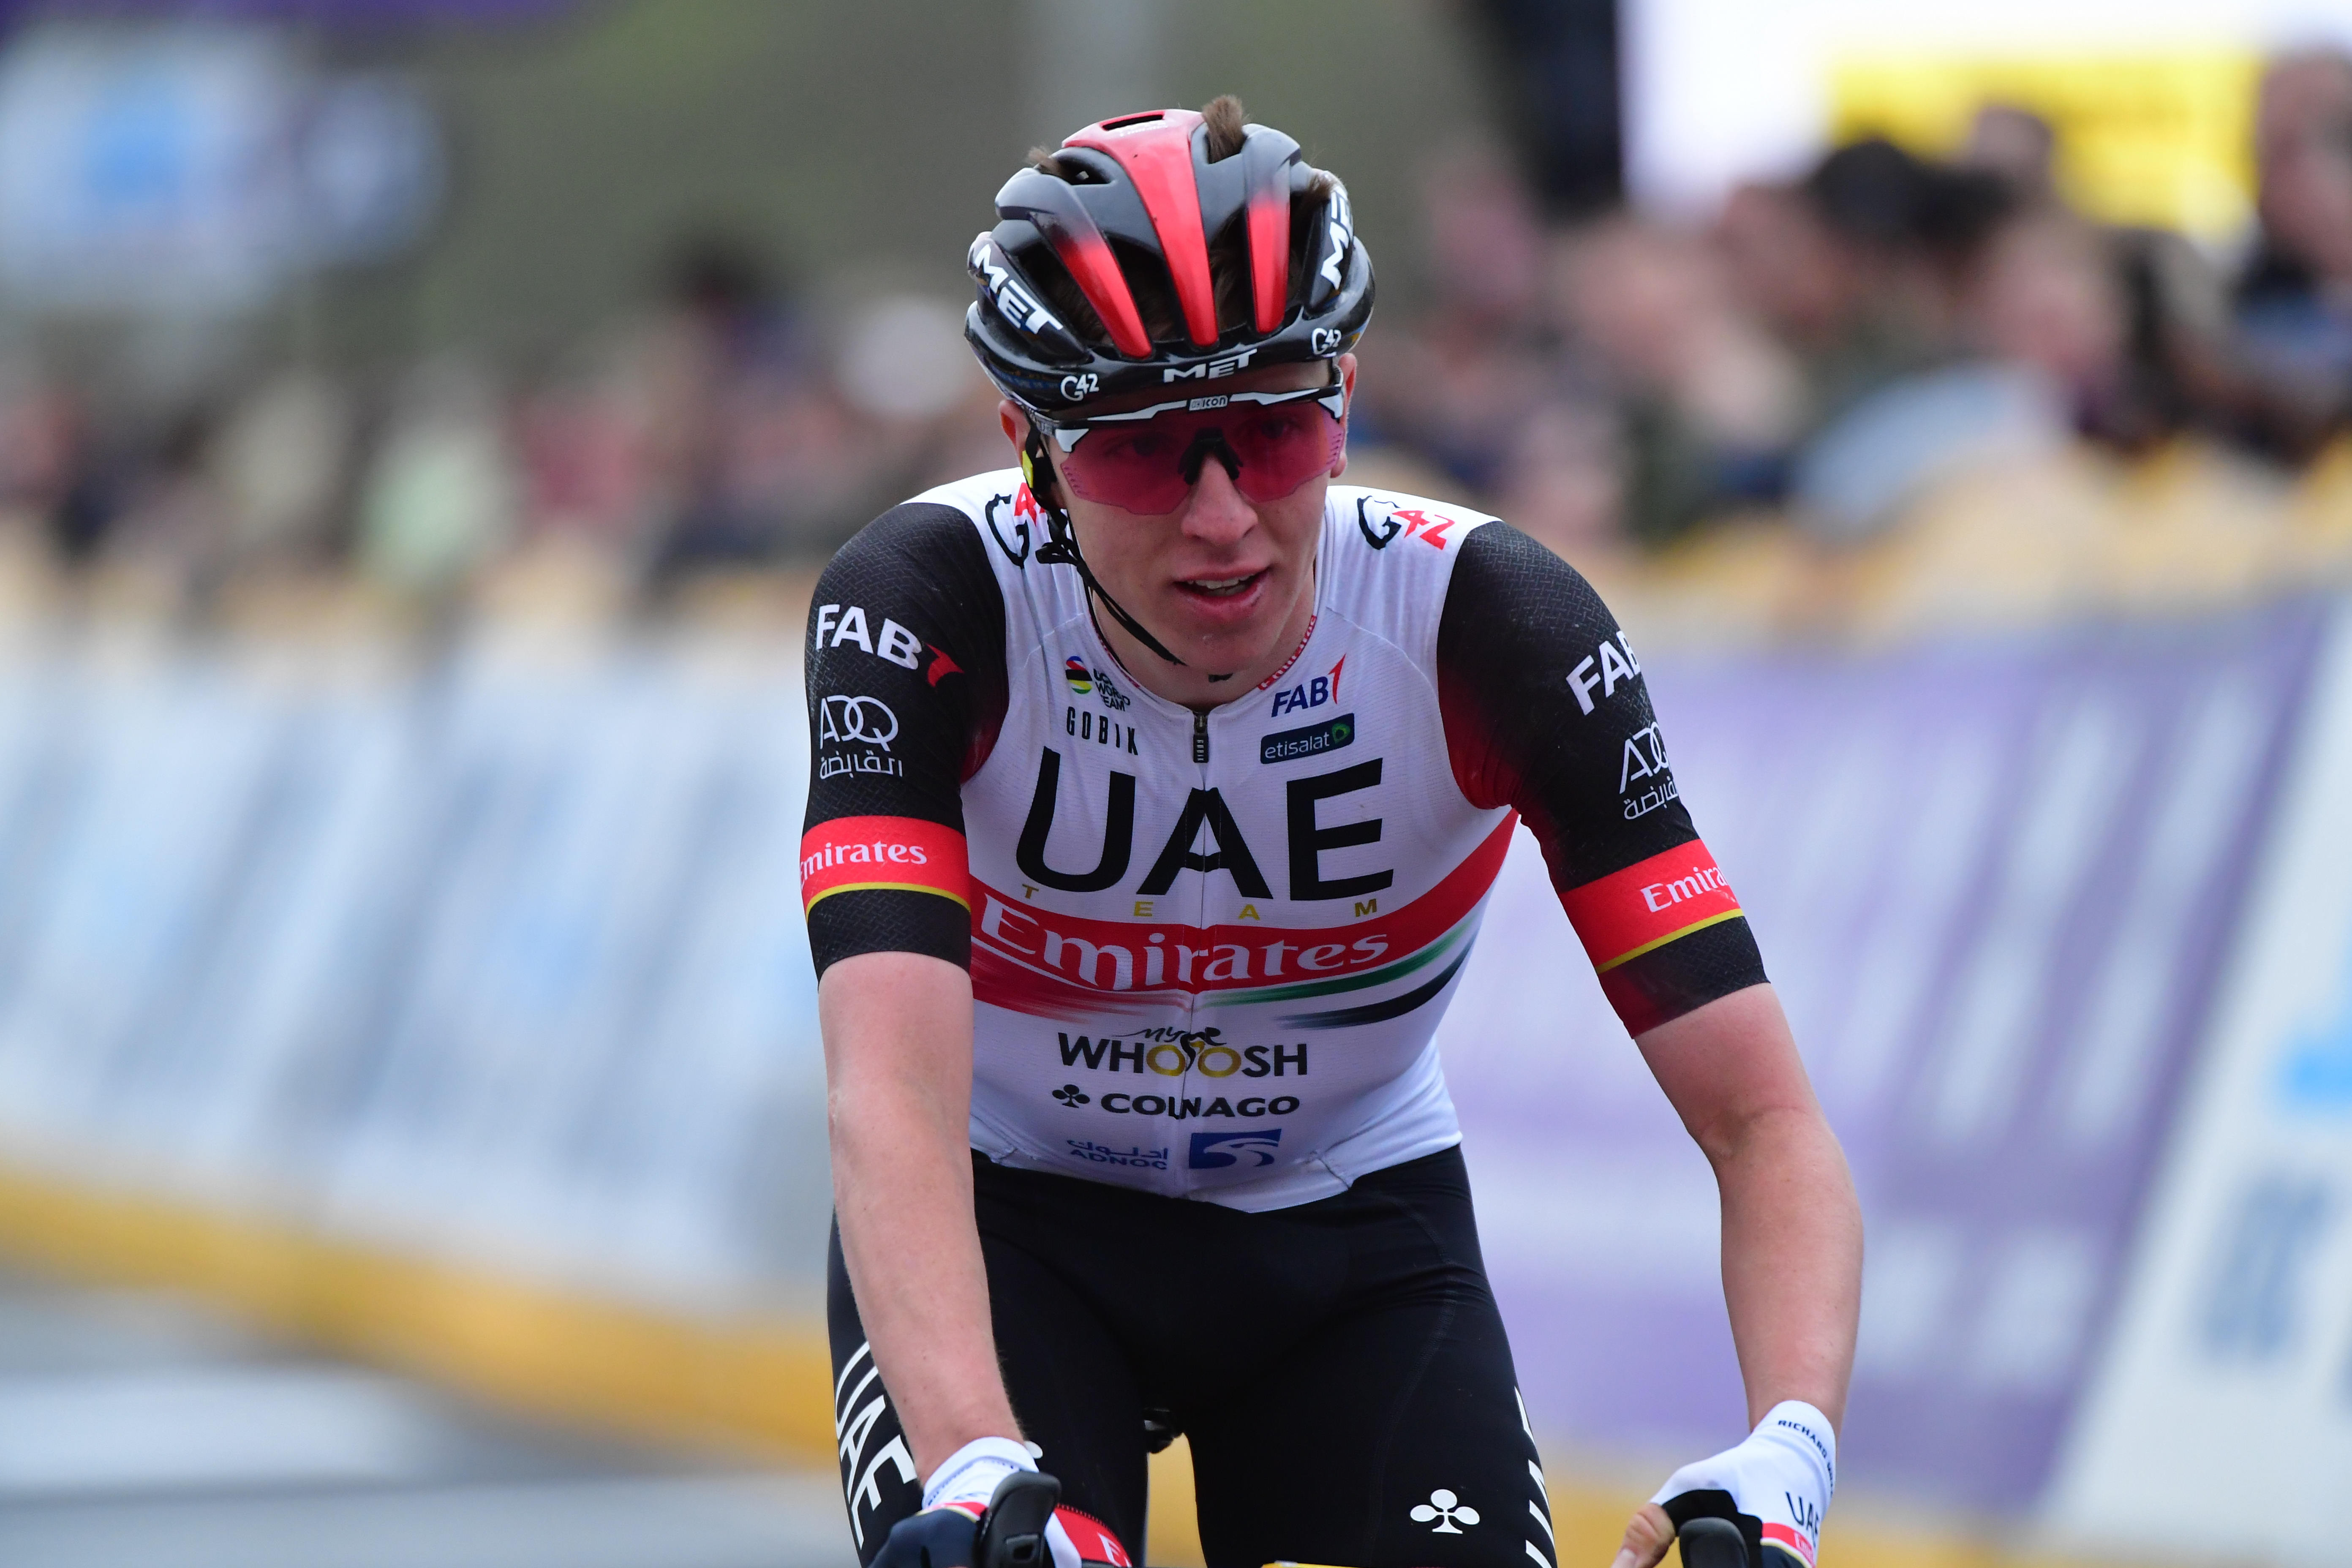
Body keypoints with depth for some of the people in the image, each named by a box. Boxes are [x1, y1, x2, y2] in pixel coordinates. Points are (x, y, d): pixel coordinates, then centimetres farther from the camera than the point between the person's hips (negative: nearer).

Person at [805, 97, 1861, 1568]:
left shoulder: (1488, 621, -24)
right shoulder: (930, 606, -26)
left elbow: (1765, 1121, -27)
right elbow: (891, 1099, -39)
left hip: (1353, 1233, 1)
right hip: (1009, 1216, -1)